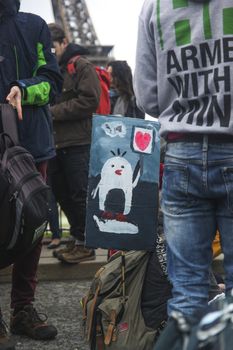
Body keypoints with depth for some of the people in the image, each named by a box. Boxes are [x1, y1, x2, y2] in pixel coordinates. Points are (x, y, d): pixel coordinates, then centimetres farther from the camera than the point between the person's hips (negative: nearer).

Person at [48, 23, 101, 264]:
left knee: (79, 194, -3)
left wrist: (54, 112, -14)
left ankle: (84, 244, 5)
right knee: (62, 193, 12)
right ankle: (77, 239, 22)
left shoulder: (81, 66, -4)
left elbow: (90, 101, -14)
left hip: (77, 144, -7)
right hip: (55, 142, 8)